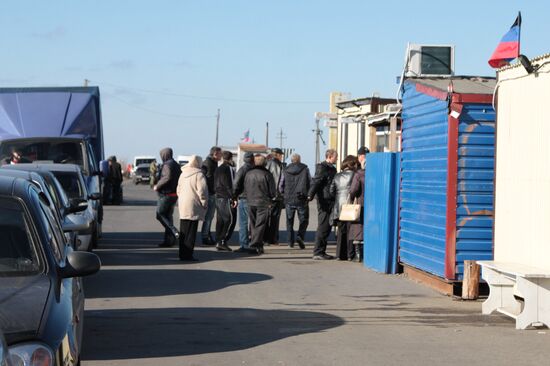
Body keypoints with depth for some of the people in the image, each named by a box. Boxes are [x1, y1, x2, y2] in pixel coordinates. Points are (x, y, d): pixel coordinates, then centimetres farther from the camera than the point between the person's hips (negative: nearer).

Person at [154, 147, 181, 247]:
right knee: (168, 216, 12)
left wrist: (157, 186, -20)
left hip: (166, 194, -9)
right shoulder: (176, 165, 14)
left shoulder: (167, 165, -14)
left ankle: (175, 232, -16)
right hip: (174, 194, 9)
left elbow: (167, 177, -29)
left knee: (160, 215, -2)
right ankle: (168, 240, 12)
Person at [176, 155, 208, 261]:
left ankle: (182, 254, 16)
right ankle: (188, 255, -5)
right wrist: (204, 203, -5)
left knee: (183, 232, 13)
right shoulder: (198, 174, -11)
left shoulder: (183, 174, 14)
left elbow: (178, 190, 20)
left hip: (182, 206, 8)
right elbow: (202, 190, -15)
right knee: (191, 232, -4)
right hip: (193, 206, -8)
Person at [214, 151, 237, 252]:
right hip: (226, 198, -9)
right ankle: (222, 241, -12)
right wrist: (234, 198, -17)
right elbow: (229, 185, -17)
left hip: (219, 197, 9)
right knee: (230, 220, -7)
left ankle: (218, 242, 10)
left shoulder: (218, 169, 17)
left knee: (220, 220, 10)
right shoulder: (228, 169, -11)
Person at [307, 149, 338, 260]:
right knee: (323, 227, -8)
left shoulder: (332, 169, 19)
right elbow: (315, 182, -21)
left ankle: (321, 252, 18)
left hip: (330, 202, 10)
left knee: (327, 227, 12)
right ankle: (318, 252, -5)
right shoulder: (322, 168, -10)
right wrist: (310, 195, -34)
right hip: (324, 202, -10)